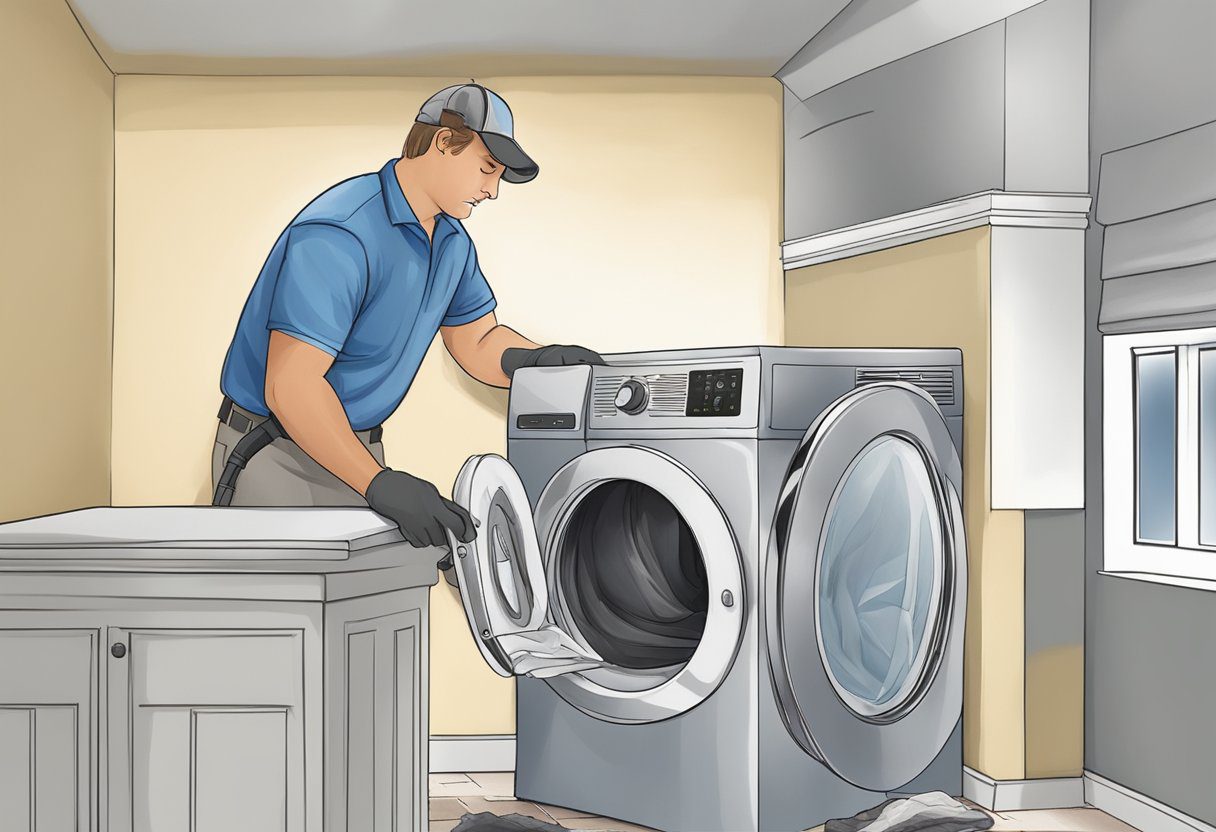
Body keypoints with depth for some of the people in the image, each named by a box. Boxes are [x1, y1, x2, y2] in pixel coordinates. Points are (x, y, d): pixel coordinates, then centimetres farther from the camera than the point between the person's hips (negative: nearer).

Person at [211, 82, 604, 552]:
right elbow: (290, 385, -30)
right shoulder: (338, 235, -25)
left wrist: (537, 360, -10)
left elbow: (478, 342, 13)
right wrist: (380, 485, -36)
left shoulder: (453, 241, 7)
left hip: (361, 448, 8)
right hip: (276, 455, -7)